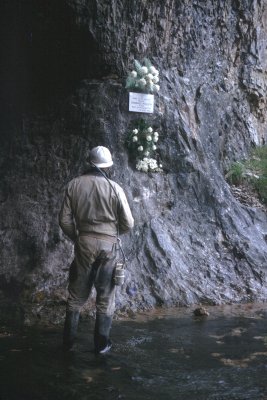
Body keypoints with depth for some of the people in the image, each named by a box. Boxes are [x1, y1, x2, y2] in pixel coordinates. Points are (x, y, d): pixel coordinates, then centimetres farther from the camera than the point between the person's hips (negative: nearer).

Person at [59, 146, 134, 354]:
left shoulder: (74, 185, -1)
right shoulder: (114, 188, -7)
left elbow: (65, 220, 0)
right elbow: (128, 224, -4)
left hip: (84, 243, 2)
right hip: (109, 245, -2)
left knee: (77, 293, 14)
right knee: (106, 295, 9)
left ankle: (69, 340, 22)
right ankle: (101, 343, 16)